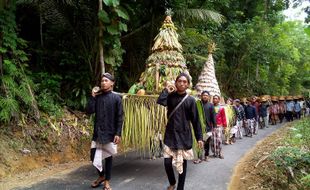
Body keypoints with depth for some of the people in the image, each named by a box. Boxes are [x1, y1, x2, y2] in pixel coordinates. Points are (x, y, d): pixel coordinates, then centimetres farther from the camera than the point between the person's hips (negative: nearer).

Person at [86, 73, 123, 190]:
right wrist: (93, 97, -10)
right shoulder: (97, 97, 5)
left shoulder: (116, 98, -4)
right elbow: (89, 111, -4)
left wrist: (118, 134, -12)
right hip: (97, 132, 3)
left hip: (110, 133, -3)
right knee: (94, 157, 5)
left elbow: (120, 118, -6)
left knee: (108, 157, 7)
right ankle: (101, 176, 31)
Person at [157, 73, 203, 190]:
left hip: (184, 136, -1)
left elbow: (195, 120, -1)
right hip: (170, 135, 1)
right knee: (167, 163, -1)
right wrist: (166, 88, -8)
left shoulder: (190, 100, -2)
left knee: (182, 164, 6)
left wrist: (199, 137, -4)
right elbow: (160, 101, -19)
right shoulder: (170, 96, 2)